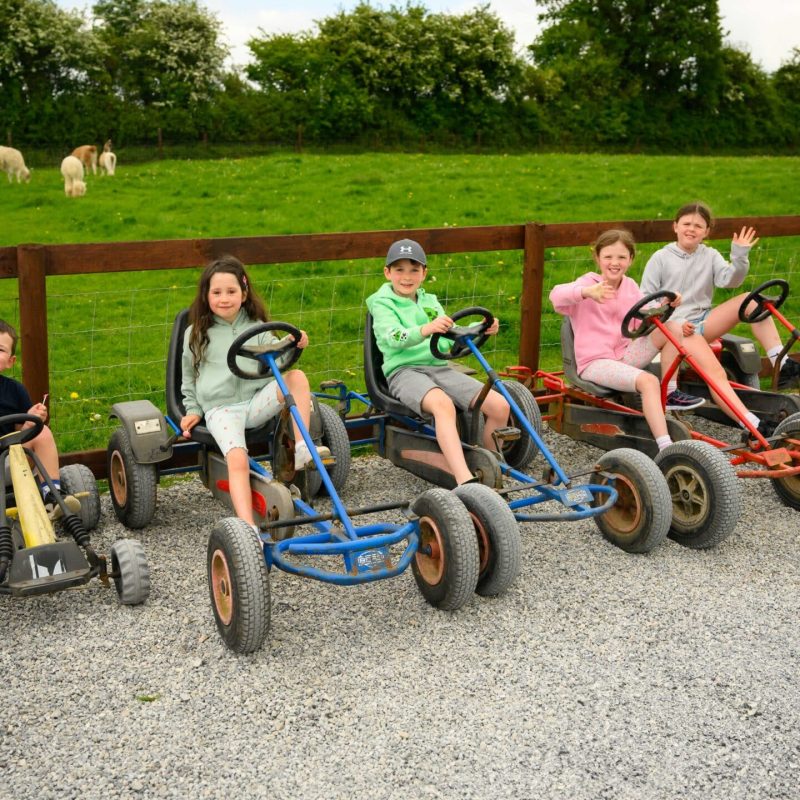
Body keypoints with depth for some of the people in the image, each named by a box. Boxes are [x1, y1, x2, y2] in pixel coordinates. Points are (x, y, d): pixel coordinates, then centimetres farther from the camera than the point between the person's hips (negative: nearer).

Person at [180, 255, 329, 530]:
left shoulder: (256, 328, 16)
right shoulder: (196, 334, 13)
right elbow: (189, 379, 22)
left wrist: (292, 346, -14)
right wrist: (193, 410, 12)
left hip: (258, 401, 2)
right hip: (221, 408, -2)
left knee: (296, 376, -26)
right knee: (237, 460, -29)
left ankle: (302, 450, -26)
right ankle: (248, 528, -41)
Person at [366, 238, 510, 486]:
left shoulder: (430, 302, 24)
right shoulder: (382, 303, 4)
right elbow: (393, 337, -17)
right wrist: (425, 329, -37)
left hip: (439, 368, 6)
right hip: (404, 371, -6)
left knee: (500, 405, -13)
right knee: (443, 404, -39)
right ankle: (466, 482, -51)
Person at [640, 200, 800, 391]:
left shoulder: (710, 256, 12)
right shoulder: (660, 258, 2)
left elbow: (728, 280, -5)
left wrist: (739, 257, -23)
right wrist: (674, 323, -15)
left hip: (703, 323, 4)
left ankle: (782, 365, -22)